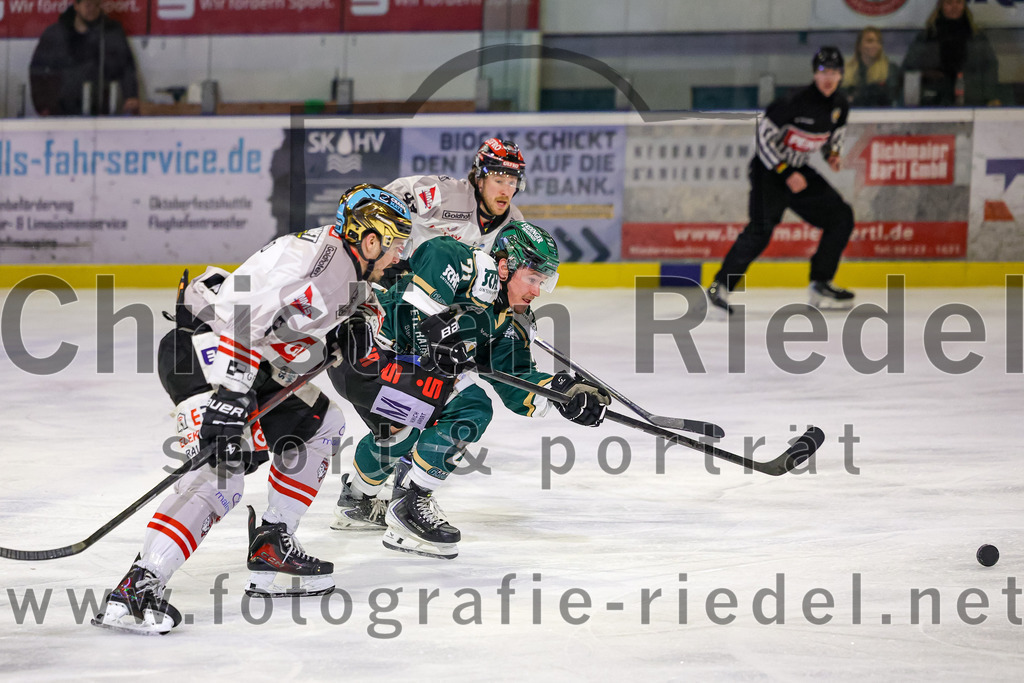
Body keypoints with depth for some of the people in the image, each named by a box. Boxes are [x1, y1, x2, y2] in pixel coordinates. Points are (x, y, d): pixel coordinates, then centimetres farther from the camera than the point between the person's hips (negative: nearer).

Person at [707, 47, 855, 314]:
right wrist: (786, 174, -21)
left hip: (800, 171, 8)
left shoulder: (840, 105, 1)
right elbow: (765, 134, -20)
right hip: (769, 169, -8)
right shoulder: (796, 102, -23)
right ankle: (721, 286, -20)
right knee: (761, 229, -25)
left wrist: (833, 153, 0)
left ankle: (820, 285, 10)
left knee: (841, 217, 3)